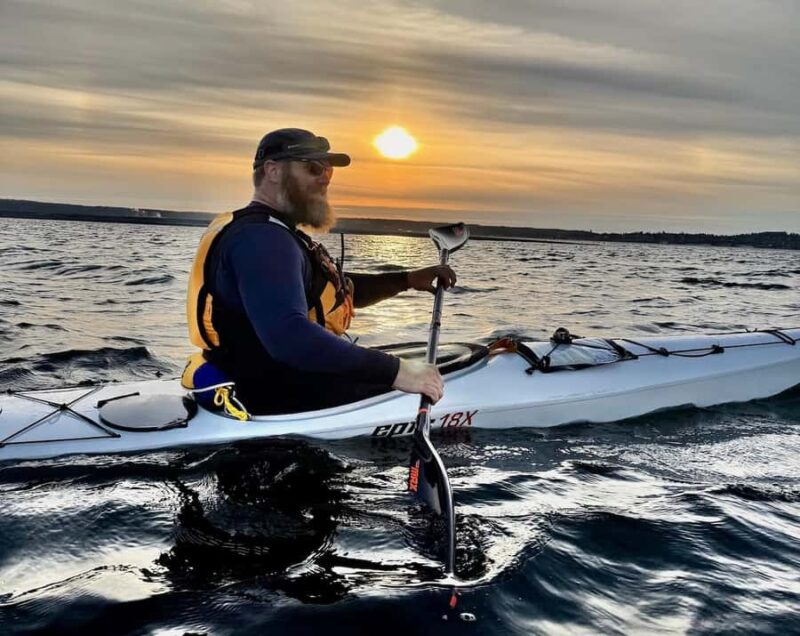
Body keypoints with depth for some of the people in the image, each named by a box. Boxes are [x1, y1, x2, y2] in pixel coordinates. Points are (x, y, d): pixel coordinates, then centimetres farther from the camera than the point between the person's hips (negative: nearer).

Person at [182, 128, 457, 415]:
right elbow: (288, 336, -35)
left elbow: (338, 289, 23)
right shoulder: (263, 238, -19)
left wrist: (407, 279, 11)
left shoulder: (270, 232, 16)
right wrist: (395, 370, -35)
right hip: (277, 395, -11)